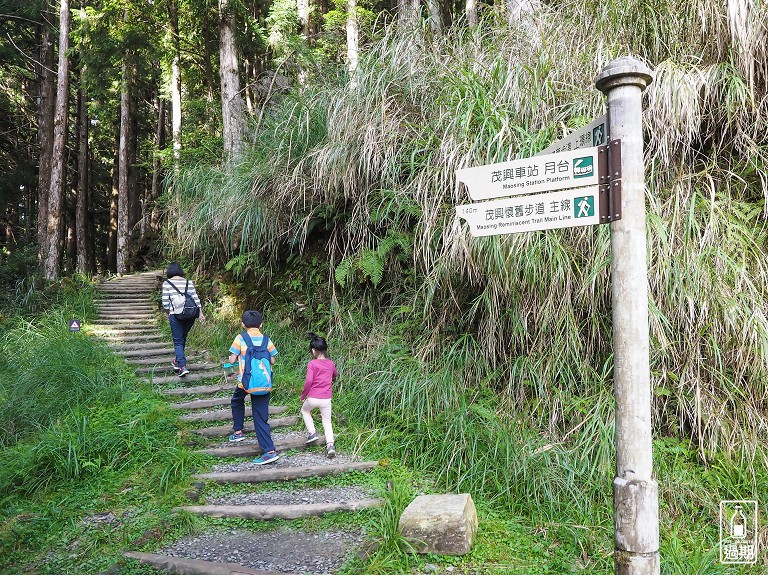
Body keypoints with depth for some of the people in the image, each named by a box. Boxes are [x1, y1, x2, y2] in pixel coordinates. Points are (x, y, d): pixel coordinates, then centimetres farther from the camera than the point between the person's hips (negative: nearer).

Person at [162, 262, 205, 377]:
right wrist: (200, 313, 4)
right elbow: (196, 298, 1)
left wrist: (167, 313, 10)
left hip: (176, 315, -4)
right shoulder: (188, 282, 6)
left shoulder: (167, 283, -3)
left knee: (178, 341, 1)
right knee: (183, 338, 21)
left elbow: (165, 302, -5)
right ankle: (178, 361, 36)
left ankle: (183, 367, -12)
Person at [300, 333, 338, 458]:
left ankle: (312, 433, 17)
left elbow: (308, 381, -18)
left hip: (313, 398, -3)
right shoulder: (331, 363, 6)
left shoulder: (312, 364, -9)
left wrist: (303, 394, -5)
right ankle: (330, 445, -4)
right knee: (327, 422, 12)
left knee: (305, 411, 28)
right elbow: (335, 375, 26)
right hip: (326, 399, 3)